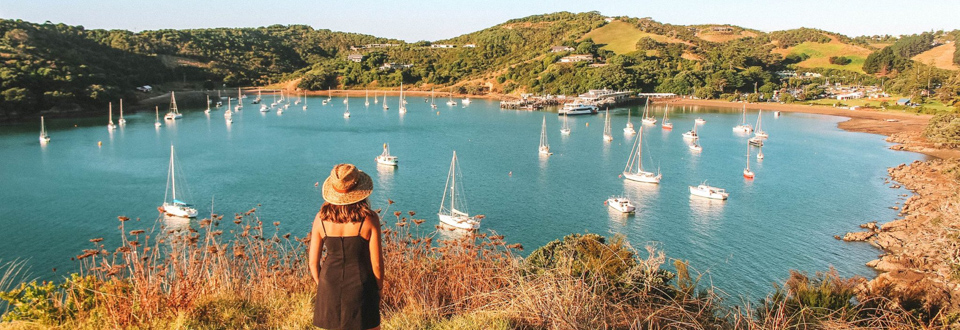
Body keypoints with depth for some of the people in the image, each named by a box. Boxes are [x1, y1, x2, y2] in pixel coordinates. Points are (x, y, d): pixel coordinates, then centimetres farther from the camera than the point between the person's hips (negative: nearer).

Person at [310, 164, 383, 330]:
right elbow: (376, 262, -10)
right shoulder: (369, 219, -13)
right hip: (361, 288, -3)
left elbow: (313, 261, 1)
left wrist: (322, 287, 16)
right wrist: (378, 290, 7)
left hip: (330, 286, 3)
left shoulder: (321, 218, -5)